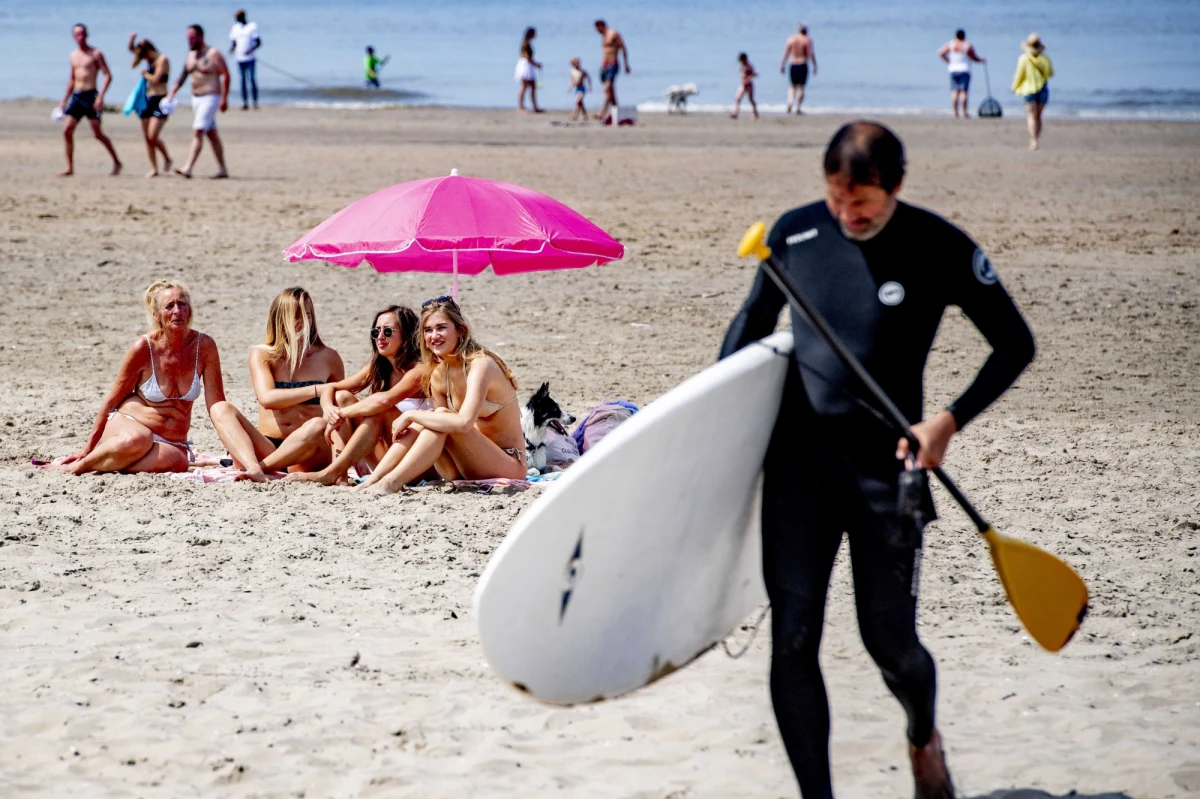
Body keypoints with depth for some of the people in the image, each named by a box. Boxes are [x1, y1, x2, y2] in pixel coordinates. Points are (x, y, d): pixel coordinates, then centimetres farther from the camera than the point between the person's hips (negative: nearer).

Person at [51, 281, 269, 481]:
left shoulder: (203, 346, -5)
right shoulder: (143, 347, -11)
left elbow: (217, 406, -1)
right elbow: (112, 400, -2)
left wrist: (237, 449, -11)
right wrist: (88, 448, 2)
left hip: (173, 443, 0)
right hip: (127, 425, 0)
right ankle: (78, 465, -20)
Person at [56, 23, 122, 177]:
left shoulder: (95, 54, -4)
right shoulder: (74, 55, 15)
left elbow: (108, 76, -9)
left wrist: (100, 96, -19)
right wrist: (64, 100, 21)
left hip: (90, 95, -6)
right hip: (76, 95, 6)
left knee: (98, 134, -4)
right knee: (67, 130, -5)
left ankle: (116, 162, 11)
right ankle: (69, 167, 1)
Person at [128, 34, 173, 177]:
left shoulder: (162, 60, -9)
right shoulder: (151, 60, 14)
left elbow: (155, 79, -18)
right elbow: (132, 50, 24)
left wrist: (145, 74, 0)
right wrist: (132, 40, 4)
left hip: (160, 101, -9)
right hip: (148, 100, 9)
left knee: (153, 136, -17)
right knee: (147, 138, 3)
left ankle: (167, 159, 5)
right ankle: (154, 169, 6)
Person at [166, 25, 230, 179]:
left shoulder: (213, 54, -11)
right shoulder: (191, 55, 11)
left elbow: (226, 75, -11)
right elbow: (182, 76, 12)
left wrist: (224, 98, -15)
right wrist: (171, 94, 1)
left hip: (210, 98, -8)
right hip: (196, 97, 8)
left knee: (197, 133, -16)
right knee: (212, 134, 11)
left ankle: (188, 168, -22)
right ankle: (222, 170, 16)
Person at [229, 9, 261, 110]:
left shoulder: (253, 27, -4)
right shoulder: (235, 28, 11)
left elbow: (259, 42, -6)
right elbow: (233, 42, 16)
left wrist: (251, 50, -21)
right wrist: (232, 49, -6)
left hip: (250, 59, -5)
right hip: (240, 59, 5)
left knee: (252, 79, -9)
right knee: (243, 80, 6)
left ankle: (255, 103, -6)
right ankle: (245, 103, 9)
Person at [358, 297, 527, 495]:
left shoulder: (481, 365, -18)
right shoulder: (438, 375, 5)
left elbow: (463, 423, -32)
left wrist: (411, 416, -23)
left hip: (510, 467, -7)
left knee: (442, 417, -26)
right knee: (422, 423, -14)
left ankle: (390, 484, -33)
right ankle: (372, 481, -23)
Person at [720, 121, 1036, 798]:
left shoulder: (941, 250, -8)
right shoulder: (796, 232, 1)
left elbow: (1016, 345, 0)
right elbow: (754, 321, 18)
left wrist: (950, 421, -12)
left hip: (884, 466, -2)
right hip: (797, 461, 2)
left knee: (890, 641, 4)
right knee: (792, 639, -7)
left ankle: (924, 735, 39)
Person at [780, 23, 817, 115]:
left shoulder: (790, 39, 2)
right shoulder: (808, 40, -6)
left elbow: (786, 53, 2)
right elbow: (811, 54, -9)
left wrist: (782, 65, 8)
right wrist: (815, 66, -2)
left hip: (792, 65, 3)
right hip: (803, 65, -3)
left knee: (793, 86, 17)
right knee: (801, 87, 5)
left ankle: (790, 102, -6)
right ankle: (798, 108, 3)